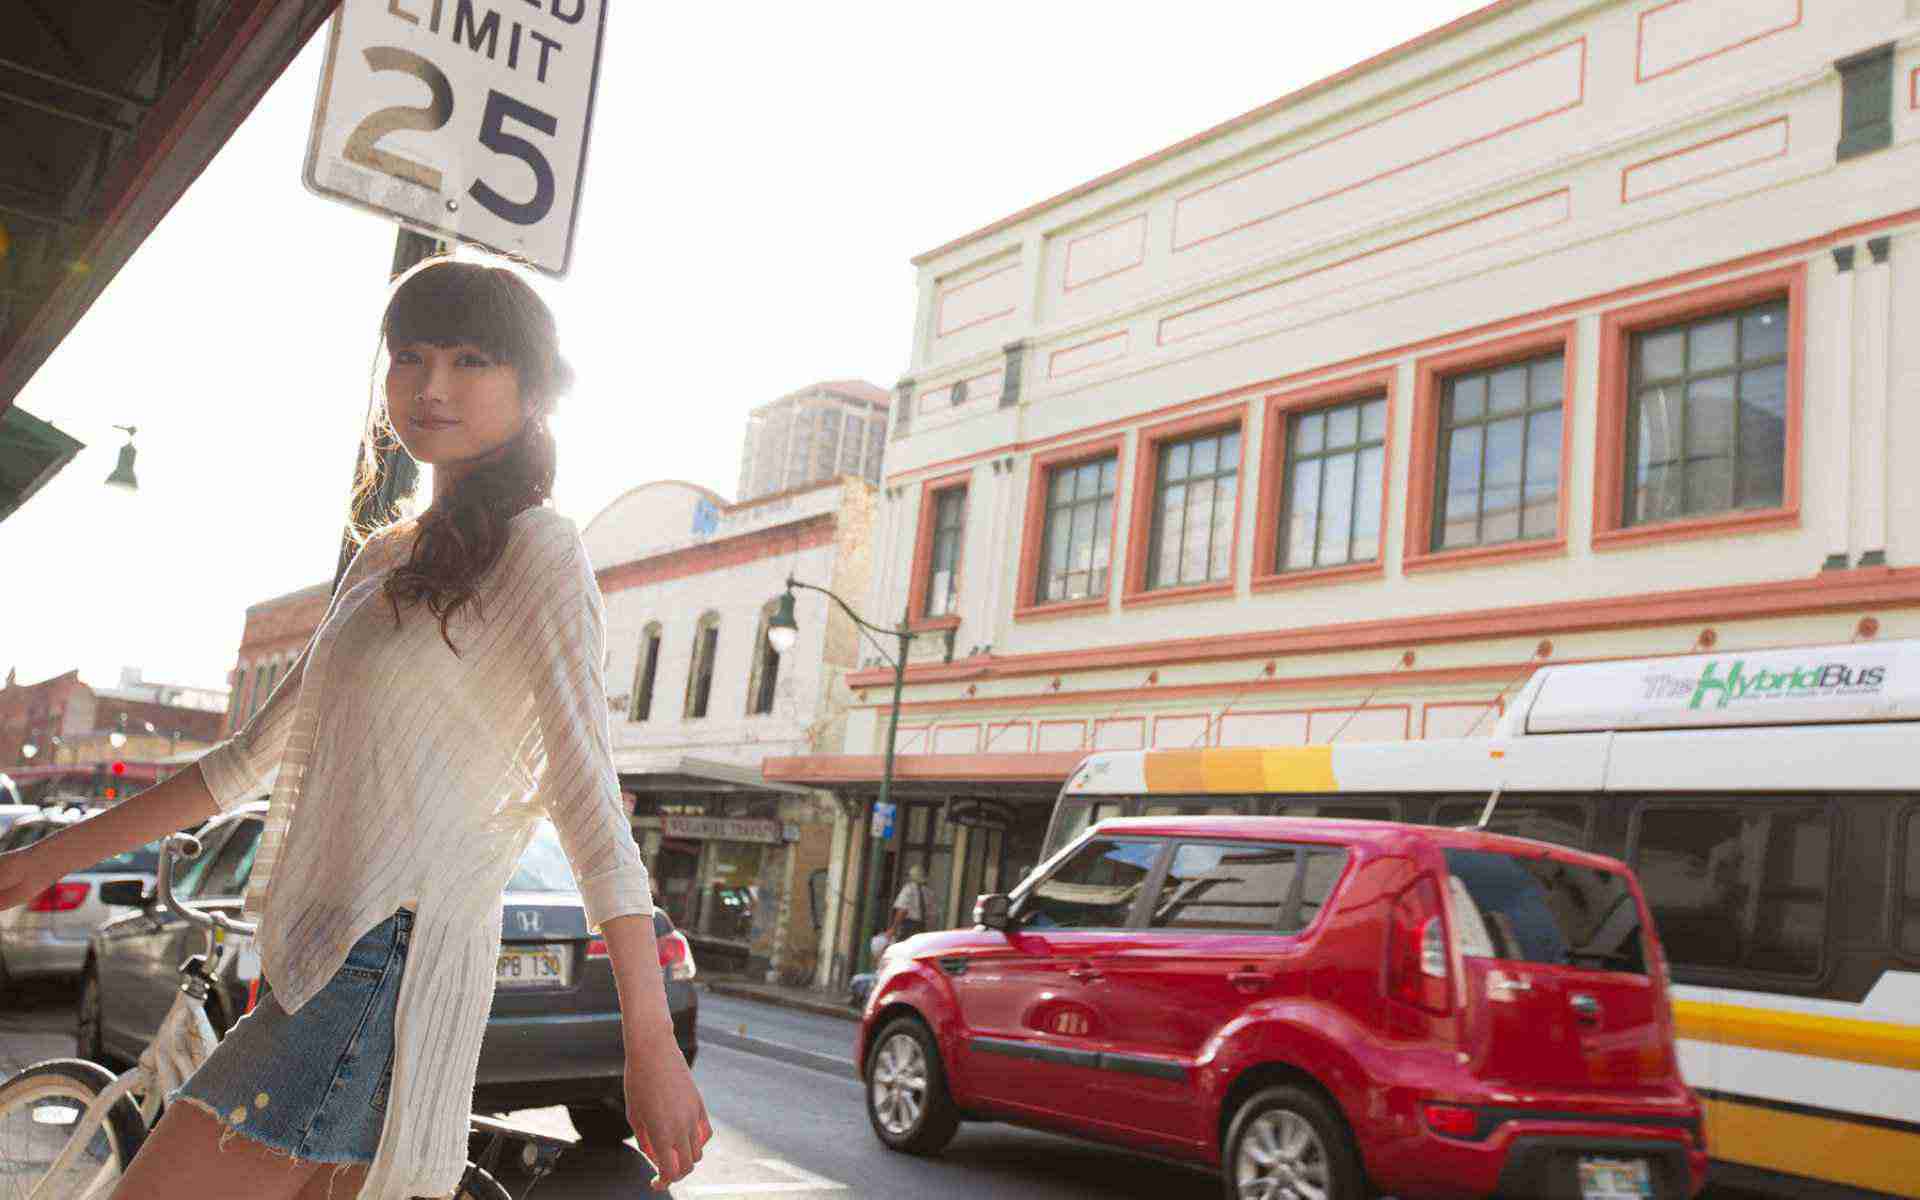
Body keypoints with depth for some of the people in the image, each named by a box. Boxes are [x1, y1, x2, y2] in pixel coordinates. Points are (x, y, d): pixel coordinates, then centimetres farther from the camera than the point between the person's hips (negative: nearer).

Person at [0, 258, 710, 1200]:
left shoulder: (536, 548, -6)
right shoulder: (384, 557, 19)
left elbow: (588, 798, -14)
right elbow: (259, 752, 24)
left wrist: (652, 1046, -19)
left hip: (391, 959, -8)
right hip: (325, 952, 8)